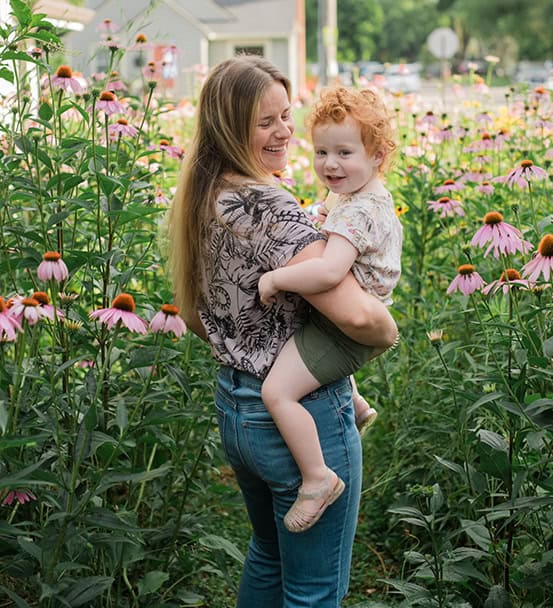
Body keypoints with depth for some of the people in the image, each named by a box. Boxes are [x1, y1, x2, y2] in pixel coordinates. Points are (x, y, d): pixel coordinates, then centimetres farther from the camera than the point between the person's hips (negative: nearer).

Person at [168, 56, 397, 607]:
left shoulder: (203, 201, 4)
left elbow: (194, 317, 15)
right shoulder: (269, 208, -24)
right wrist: (389, 333, -12)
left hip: (232, 408, 9)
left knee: (267, 554, 30)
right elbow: (356, 315, -33)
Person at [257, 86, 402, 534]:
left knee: (277, 390, -20)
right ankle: (355, 407, 46)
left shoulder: (356, 213, -26)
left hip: (344, 332, -11)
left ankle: (318, 479, -13)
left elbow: (329, 272, -41)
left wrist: (274, 278, -28)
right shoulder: (377, 199, 8)